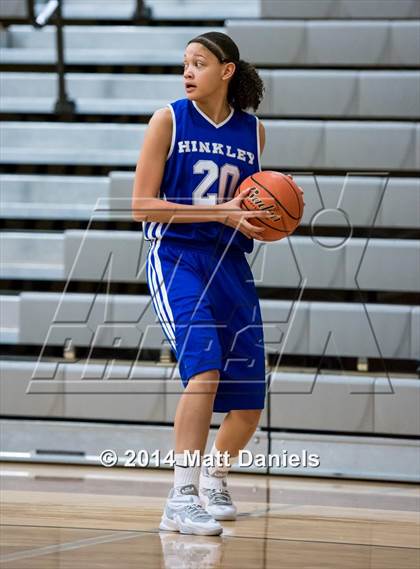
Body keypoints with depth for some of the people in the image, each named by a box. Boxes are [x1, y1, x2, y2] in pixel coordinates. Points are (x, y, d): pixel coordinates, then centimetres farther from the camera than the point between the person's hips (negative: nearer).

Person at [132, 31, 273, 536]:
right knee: (204, 366, -26)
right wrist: (219, 212, -17)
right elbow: (142, 205, -8)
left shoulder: (252, 131, 8)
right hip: (177, 258, -5)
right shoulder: (168, 121, -4)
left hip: (230, 264, 5)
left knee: (249, 400, 5)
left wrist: (264, 222, -1)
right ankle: (181, 499, -24)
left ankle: (215, 477, 33)